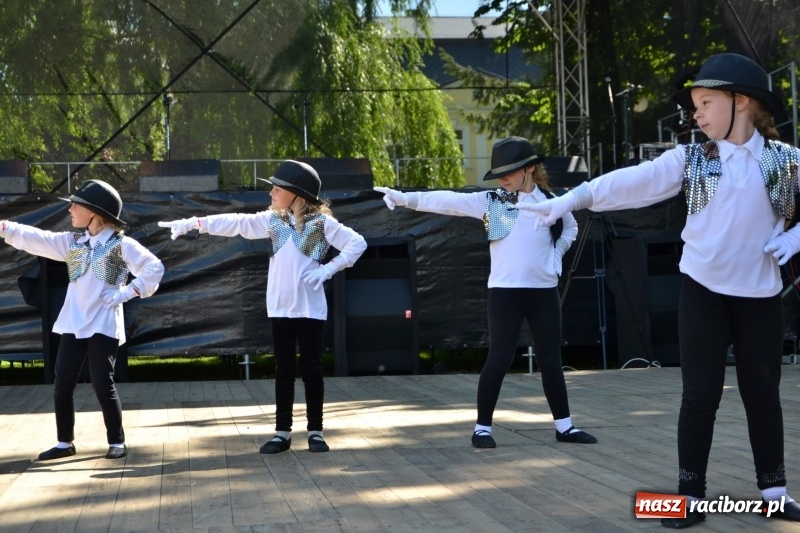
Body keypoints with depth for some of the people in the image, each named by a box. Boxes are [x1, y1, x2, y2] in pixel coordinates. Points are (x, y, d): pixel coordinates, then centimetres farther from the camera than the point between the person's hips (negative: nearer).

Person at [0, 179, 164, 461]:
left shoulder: (121, 245, -6)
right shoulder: (71, 242, 9)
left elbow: (154, 268, -10)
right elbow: (36, 239, 2)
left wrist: (125, 293, -12)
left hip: (103, 325, -5)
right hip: (73, 324, 5)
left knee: (102, 385, -6)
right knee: (62, 385, 4)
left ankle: (117, 441, 9)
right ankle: (65, 443, 17)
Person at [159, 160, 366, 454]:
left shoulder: (321, 222, -5)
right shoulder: (272, 220, 8)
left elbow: (357, 243, -7)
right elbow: (235, 223, 3)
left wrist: (328, 269, -14)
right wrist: (192, 223, -4)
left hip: (310, 308, -4)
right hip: (281, 309, 4)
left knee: (311, 370, 2)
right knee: (284, 371, 7)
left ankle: (315, 431, 11)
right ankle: (282, 432, 13)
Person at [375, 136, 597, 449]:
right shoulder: (490, 201, -1)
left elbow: (570, 228, 24)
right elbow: (448, 201, -8)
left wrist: (554, 256, 8)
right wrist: (405, 198, -16)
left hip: (544, 291, 3)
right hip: (506, 291, -2)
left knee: (551, 360, 9)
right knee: (499, 359, -3)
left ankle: (564, 426, 19)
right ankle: (483, 427, 6)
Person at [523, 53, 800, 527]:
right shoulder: (690, 160, -1)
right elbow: (631, 182, -11)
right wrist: (571, 199, -21)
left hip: (760, 293, 0)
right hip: (704, 289, 0)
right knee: (701, 393, -1)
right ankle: (690, 494, 5)